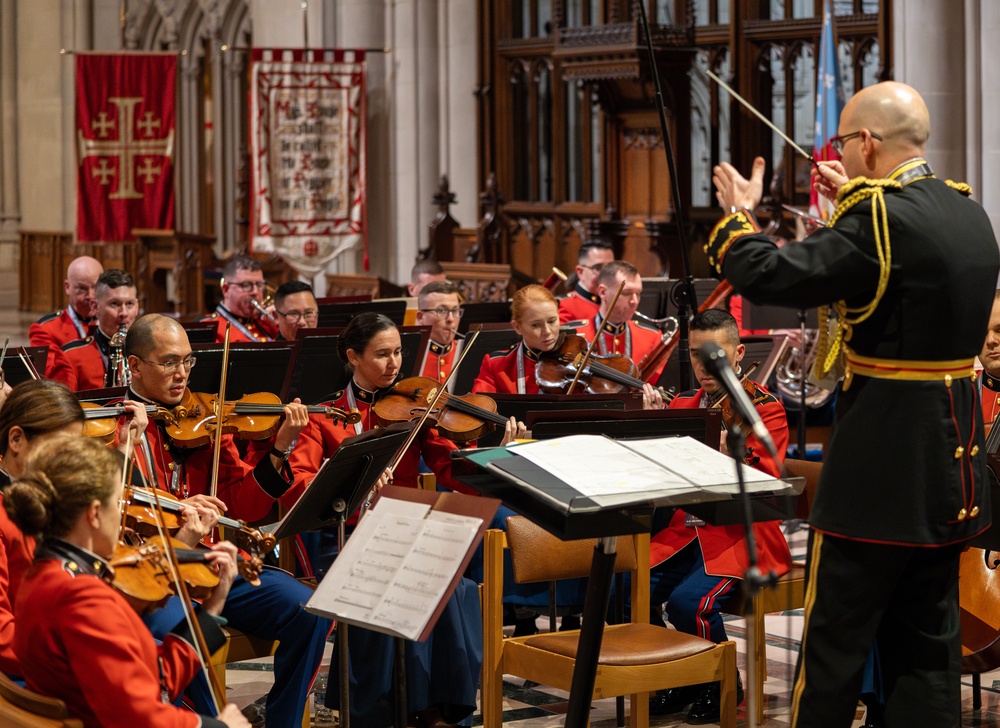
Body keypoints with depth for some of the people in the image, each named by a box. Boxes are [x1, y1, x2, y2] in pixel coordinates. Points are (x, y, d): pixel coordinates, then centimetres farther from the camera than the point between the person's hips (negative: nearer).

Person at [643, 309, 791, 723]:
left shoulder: (764, 407, -2)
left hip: (739, 537, -6)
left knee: (689, 602, -31)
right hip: (681, 532, 6)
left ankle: (723, 687, -2)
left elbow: (766, 482, -14)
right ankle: (679, 681, 5)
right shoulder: (682, 406, 16)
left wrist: (738, 448, -31)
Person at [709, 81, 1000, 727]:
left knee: (837, 638, 0)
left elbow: (771, 277, -19)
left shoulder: (877, 219, -18)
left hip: (883, 458, -8)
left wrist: (738, 215, -1)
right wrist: (856, 200, 21)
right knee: (928, 639, 13)